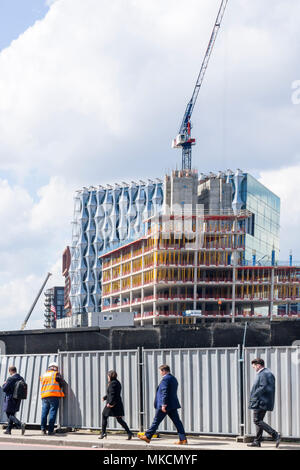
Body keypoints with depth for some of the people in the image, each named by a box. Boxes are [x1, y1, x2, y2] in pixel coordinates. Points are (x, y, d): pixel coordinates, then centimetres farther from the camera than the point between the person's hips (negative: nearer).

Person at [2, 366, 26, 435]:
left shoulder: (10, 379, -16)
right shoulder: (21, 379, 6)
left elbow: (4, 389, -14)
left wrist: (4, 384, 5)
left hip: (10, 399, -7)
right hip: (17, 400, 7)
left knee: (10, 415, -4)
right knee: (12, 414, 17)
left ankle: (20, 424, -24)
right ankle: (8, 429, 19)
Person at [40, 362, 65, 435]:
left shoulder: (43, 375, 18)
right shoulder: (56, 374, 3)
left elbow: (43, 384, 18)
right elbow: (63, 384, 6)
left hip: (44, 396, 4)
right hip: (54, 396, -4)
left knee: (44, 413, 7)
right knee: (52, 413, -4)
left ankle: (43, 429, 0)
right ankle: (50, 430, -7)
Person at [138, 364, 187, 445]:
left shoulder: (165, 379, -13)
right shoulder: (174, 379, 16)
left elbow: (165, 392, -21)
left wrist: (164, 404, -22)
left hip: (166, 405, -9)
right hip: (173, 405, 9)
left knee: (156, 421, 2)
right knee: (177, 421, 4)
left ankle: (147, 437, 11)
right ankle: (183, 439, -2)